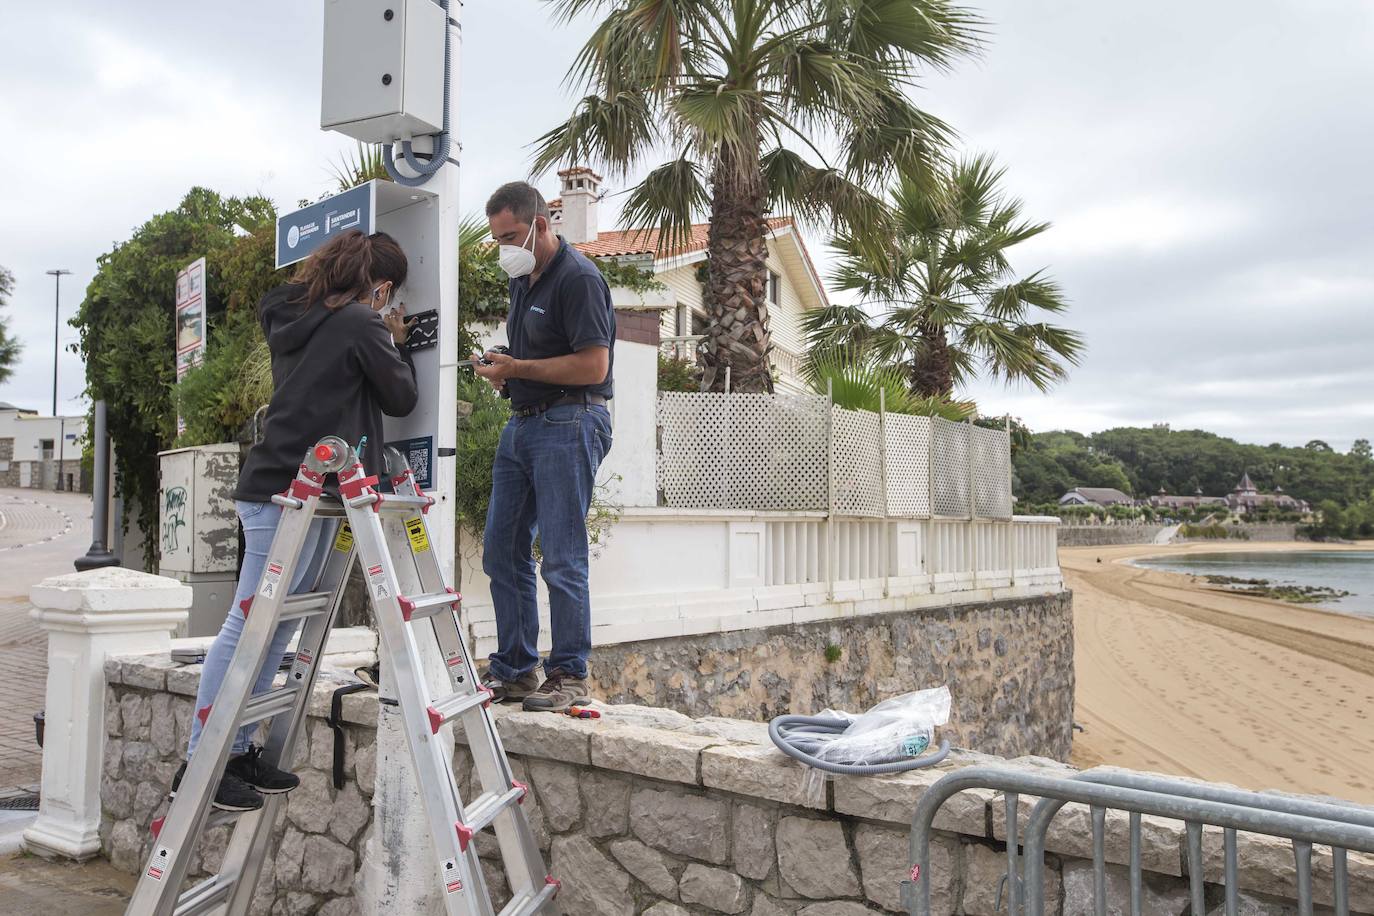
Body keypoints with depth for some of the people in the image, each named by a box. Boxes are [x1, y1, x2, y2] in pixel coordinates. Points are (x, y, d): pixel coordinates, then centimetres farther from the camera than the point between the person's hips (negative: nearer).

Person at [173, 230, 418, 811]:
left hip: (280, 486, 9)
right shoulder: (360, 324, -8)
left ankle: (236, 751, 15)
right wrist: (395, 343, 17)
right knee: (251, 623, -6)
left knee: (278, 625, 11)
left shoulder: (291, 317, 17)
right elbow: (400, 398, 2)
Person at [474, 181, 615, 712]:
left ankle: (568, 676, 4)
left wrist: (517, 368, -15)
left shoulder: (578, 278, -11)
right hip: (522, 423, 10)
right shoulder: (522, 281, 18)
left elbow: (593, 366, -19)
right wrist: (502, 368, 5)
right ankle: (514, 669, 18)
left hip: (568, 424, -9)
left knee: (561, 559, -6)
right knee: (502, 552, 9)